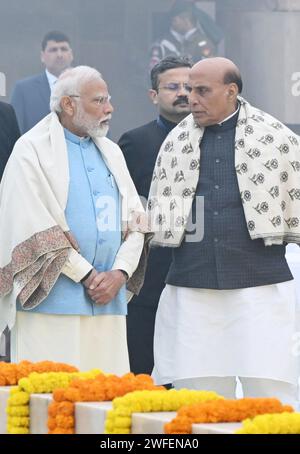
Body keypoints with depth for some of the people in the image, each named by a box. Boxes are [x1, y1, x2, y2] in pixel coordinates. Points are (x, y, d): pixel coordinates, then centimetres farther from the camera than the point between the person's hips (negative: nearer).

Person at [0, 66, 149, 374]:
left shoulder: (111, 153, 18)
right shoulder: (32, 150, -2)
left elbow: (134, 221, 12)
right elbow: (37, 229, -10)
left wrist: (119, 273, -5)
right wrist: (88, 275, -11)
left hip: (109, 303, 6)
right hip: (52, 303, -6)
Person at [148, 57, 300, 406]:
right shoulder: (176, 142, 13)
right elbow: (157, 212, 20)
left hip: (259, 283, -3)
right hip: (192, 286, 3)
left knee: (270, 389, -6)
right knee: (199, 390, 2)